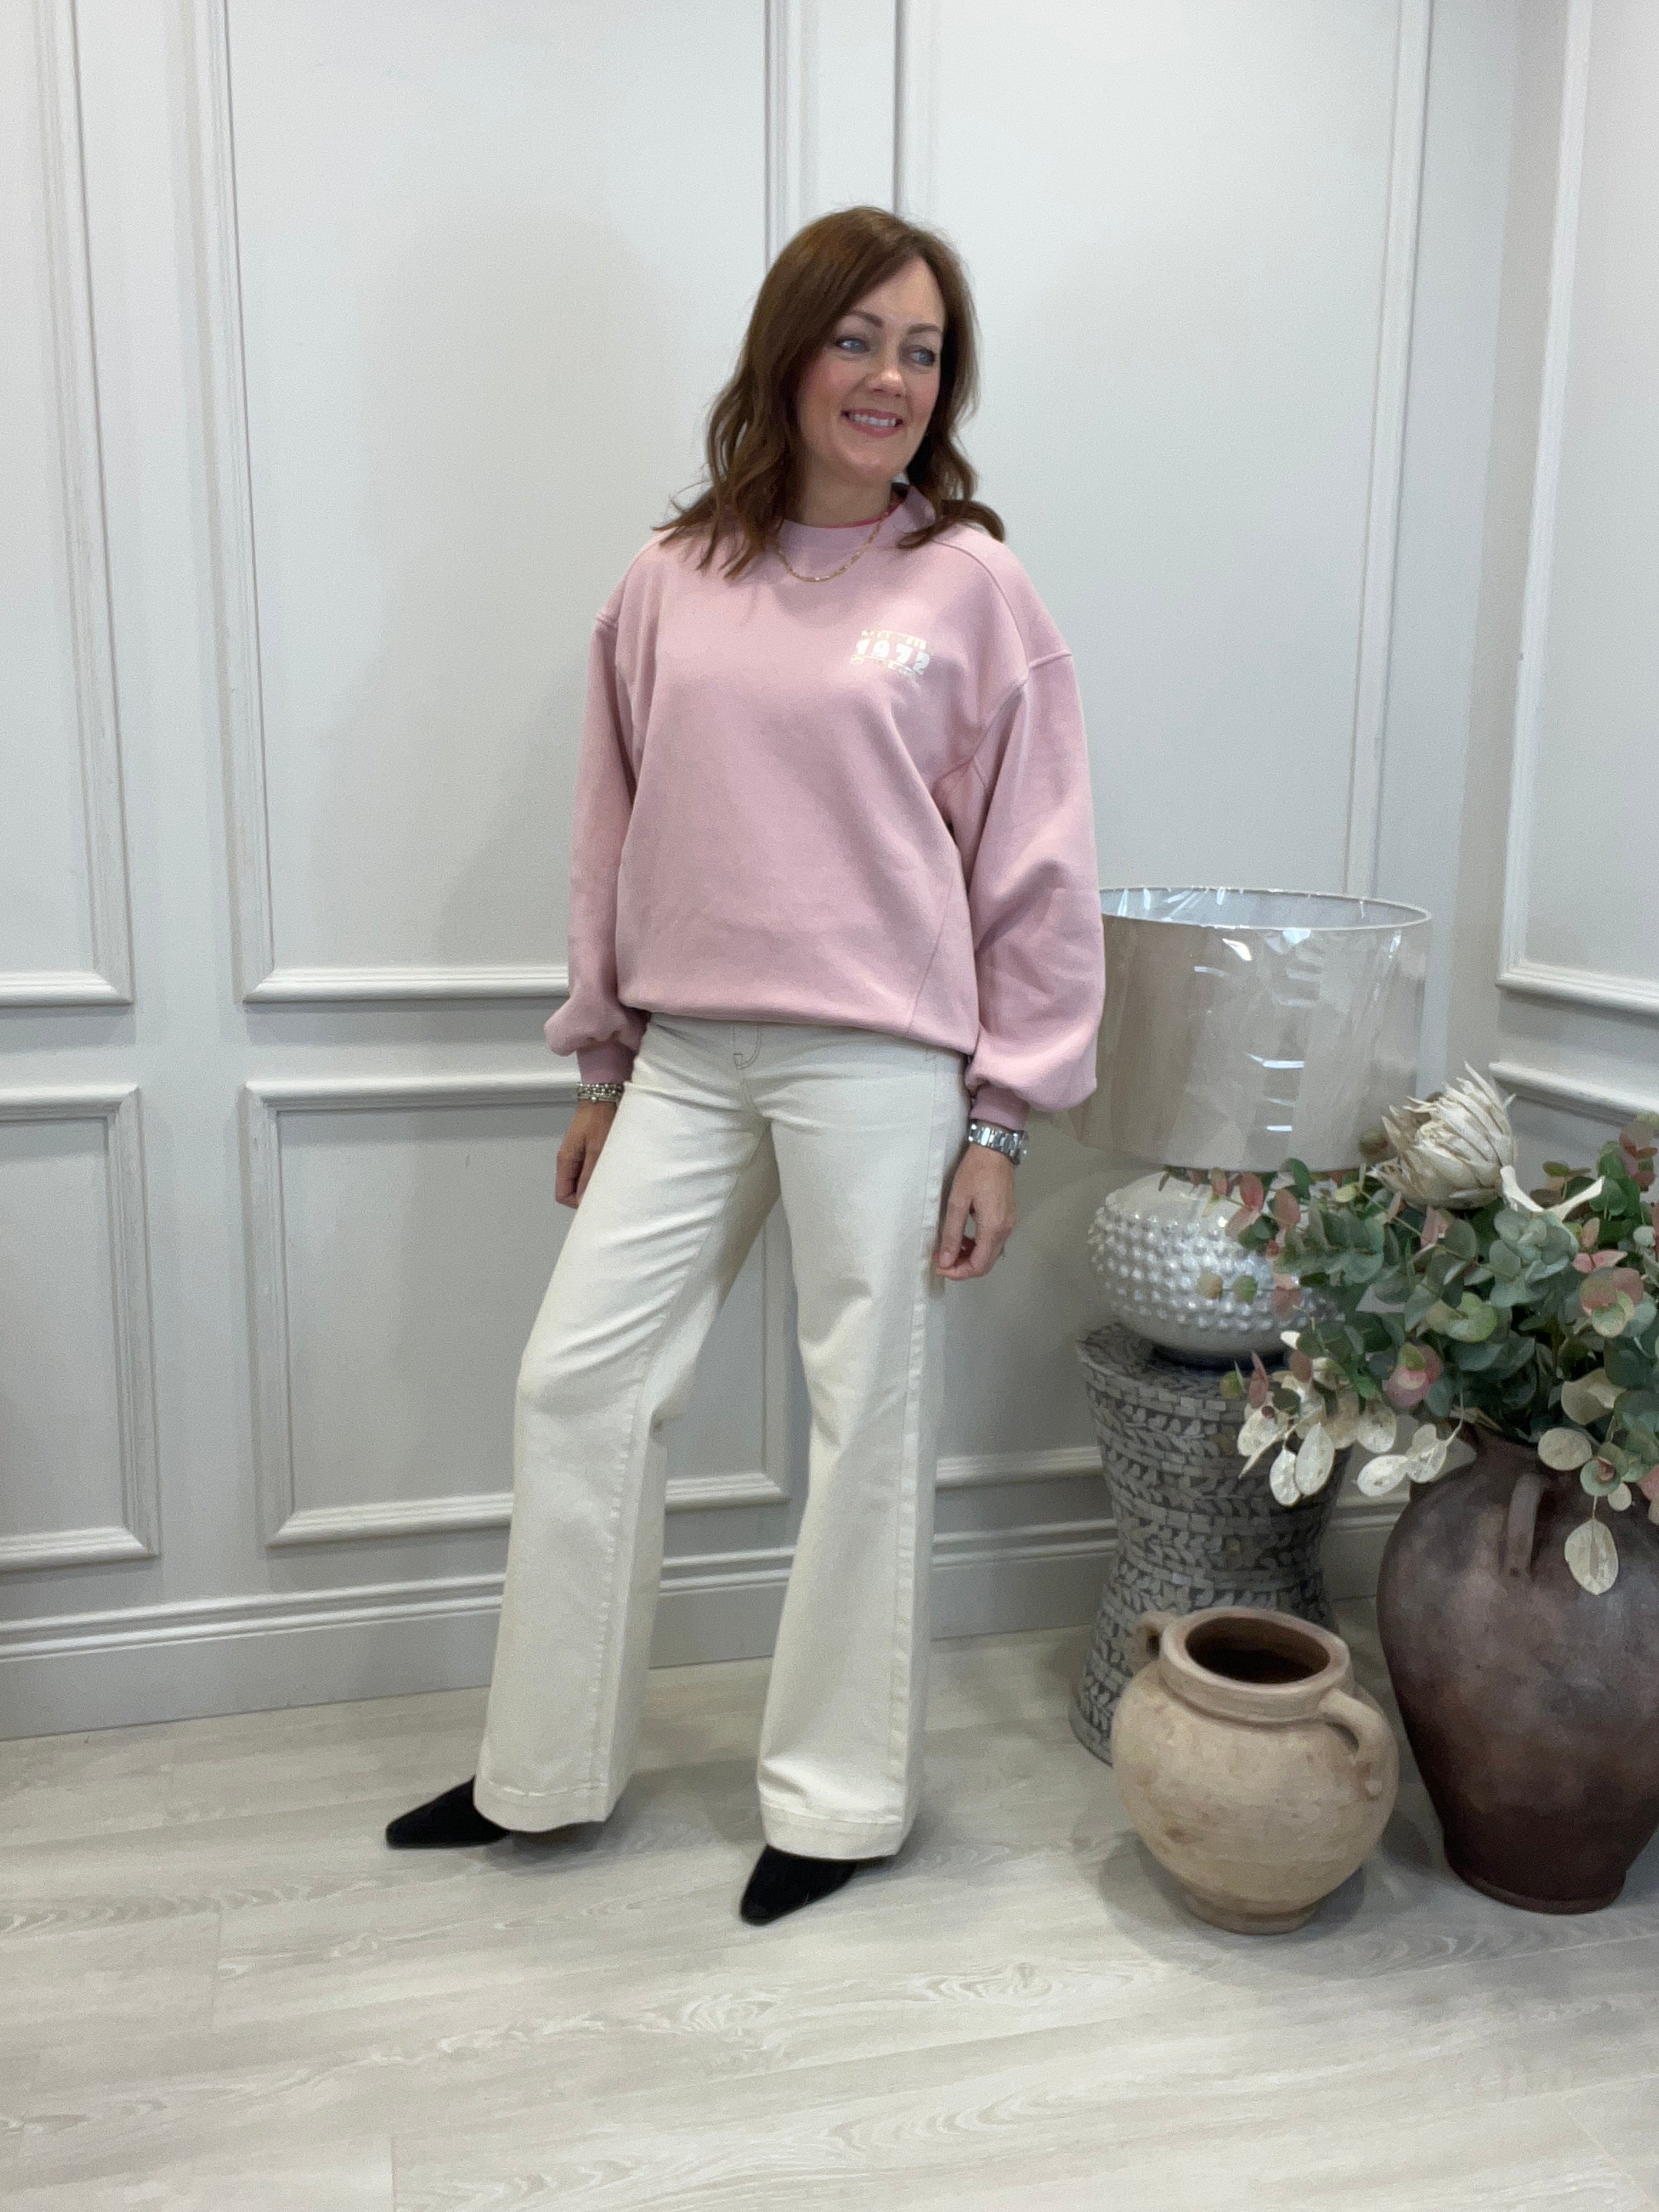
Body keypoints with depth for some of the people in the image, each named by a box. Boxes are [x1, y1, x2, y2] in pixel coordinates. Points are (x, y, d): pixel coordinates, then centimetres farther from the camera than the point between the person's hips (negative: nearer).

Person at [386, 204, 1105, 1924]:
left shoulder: (972, 584, -2)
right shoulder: (672, 579, 8)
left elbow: (1037, 871, -2)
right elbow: (615, 840, 12)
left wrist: (1001, 1119, -5)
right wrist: (601, 1069, 13)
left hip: (878, 1066, -4)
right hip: (689, 1058, 4)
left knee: (867, 1423, 5)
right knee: (574, 1380, 7)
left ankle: (838, 1796, 26)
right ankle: (546, 1767, 27)